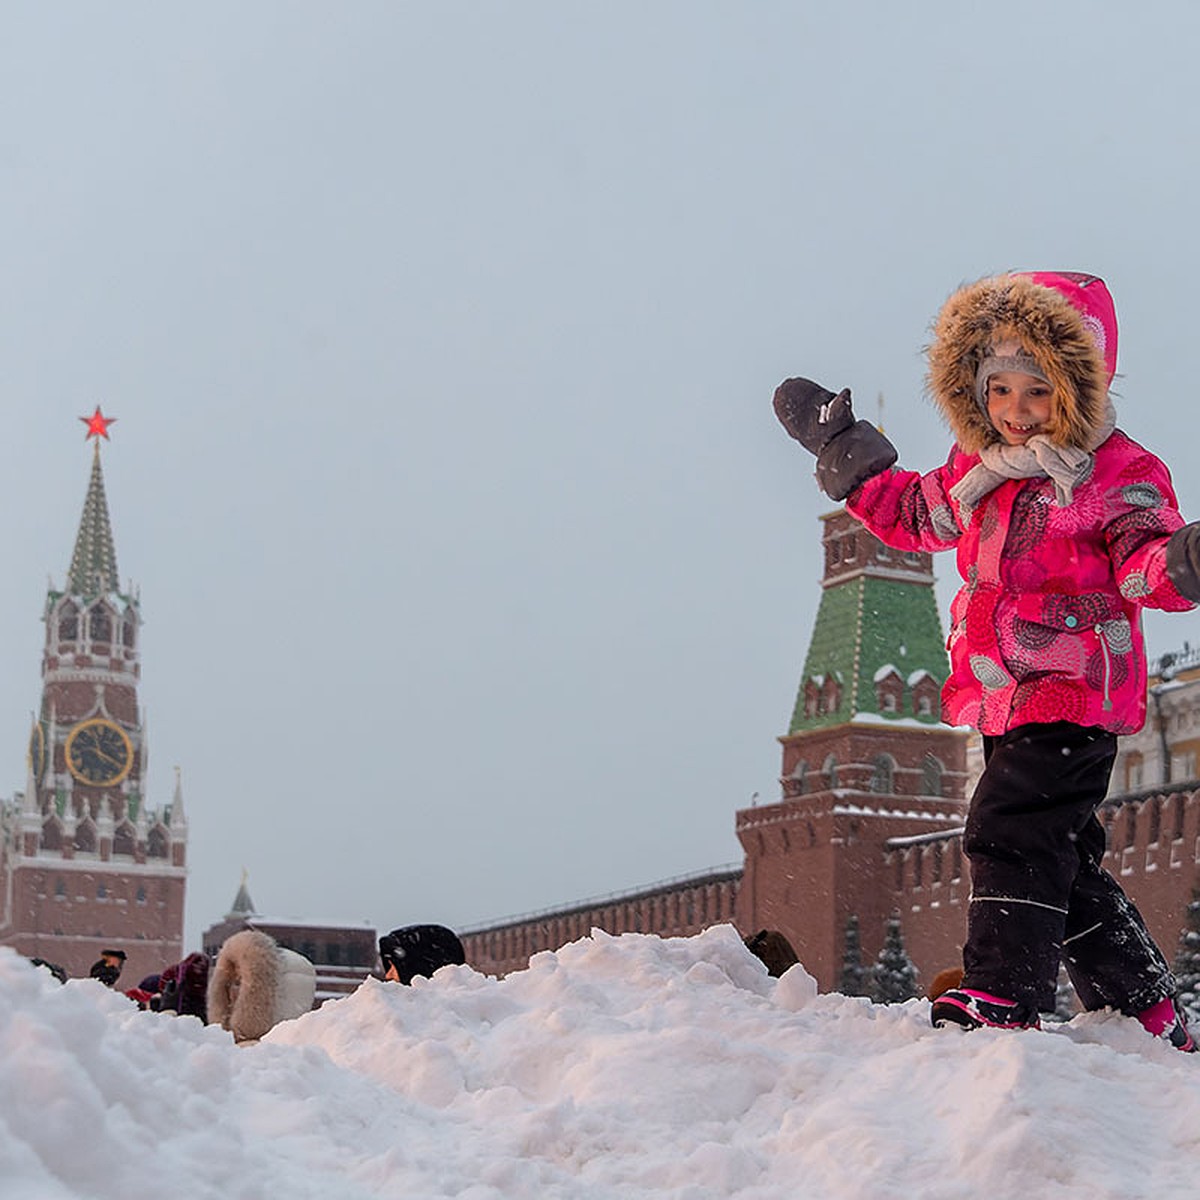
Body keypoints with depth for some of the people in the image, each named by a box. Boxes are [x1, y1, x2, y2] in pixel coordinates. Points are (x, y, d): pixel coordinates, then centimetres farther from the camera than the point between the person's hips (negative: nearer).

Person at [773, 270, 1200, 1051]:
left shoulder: (1119, 473, -7)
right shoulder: (979, 468, 13)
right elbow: (913, 512, 30)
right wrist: (839, 446, 31)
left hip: (1075, 695, -8)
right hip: (1012, 700, 8)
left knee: (1009, 832, -18)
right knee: (1061, 856, 12)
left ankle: (1004, 997, -18)